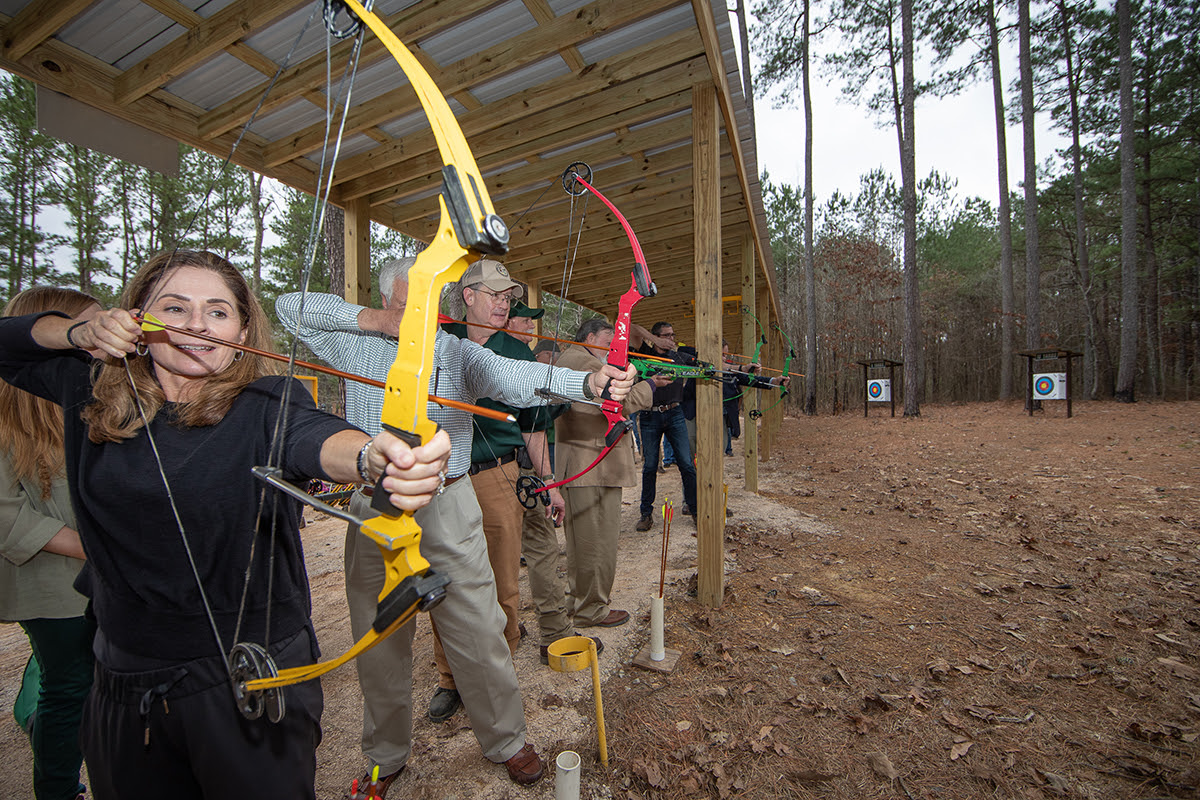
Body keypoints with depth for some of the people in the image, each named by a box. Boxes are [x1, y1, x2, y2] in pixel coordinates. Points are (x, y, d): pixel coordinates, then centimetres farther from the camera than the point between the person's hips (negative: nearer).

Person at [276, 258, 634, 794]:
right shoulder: (355, 346, 6)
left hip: (447, 509, -2)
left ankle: (508, 742, 31)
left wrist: (588, 381, -39)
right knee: (379, 643, 16)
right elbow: (288, 307, 16)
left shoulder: (458, 353, -3)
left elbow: (512, 376, -20)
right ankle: (385, 757, 41)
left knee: (478, 635, 6)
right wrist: (363, 318, -1)